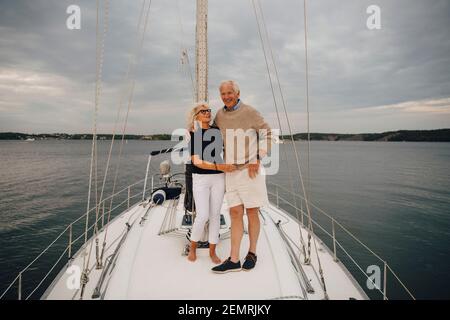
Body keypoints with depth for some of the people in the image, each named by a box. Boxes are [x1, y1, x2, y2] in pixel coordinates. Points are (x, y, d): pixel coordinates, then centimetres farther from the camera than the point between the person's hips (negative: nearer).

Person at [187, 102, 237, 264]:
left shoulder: (217, 131, 5)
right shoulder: (193, 135, -6)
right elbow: (196, 162, -15)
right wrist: (219, 167, -23)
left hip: (218, 178, 3)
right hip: (200, 179, -3)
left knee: (215, 215, 7)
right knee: (203, 216, -7)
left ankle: (212, 251, 21)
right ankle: (192, 248, 19)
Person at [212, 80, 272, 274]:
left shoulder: (250, 112, -4)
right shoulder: (219, 115, 10)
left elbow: (266, 134, -1)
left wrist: (257, 159, -8)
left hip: (250, 169, -4)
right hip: (230, 171, 4)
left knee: (252, 213, 4)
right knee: (235, 213, 3)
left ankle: (252, 254, 20)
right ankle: (234, 260, 7)